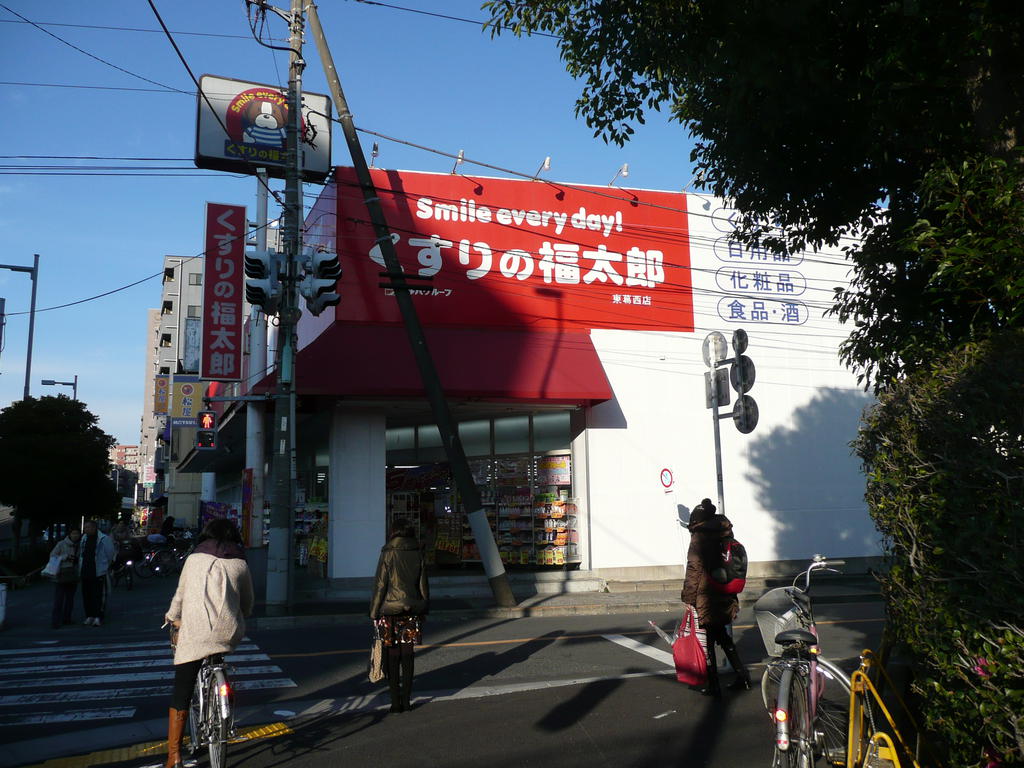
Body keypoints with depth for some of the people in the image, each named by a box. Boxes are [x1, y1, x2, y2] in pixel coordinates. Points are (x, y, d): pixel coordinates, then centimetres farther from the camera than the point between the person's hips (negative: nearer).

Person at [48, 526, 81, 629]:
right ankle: (56, 622, -5)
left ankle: (66, 619, 21)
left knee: (70, 598, 11)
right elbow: (52, 555, -5)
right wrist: (65, 557, -15)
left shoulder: (79, 545, 8)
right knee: (59, 599, -7)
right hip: (61, 575, -5)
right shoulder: (61, 544, -5)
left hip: (73, 576, 5)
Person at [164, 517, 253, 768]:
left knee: (180, 696, 3)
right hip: (230, 633, 2)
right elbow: (247, 604, 17)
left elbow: (180, 594, 18)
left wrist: (172, 617, 37)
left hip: (195, 633, -2)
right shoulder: (240, 564, 11)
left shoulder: (194, 559, 10)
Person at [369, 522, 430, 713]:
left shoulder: (388, 554, -7)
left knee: (392, 657, 4)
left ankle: (395, 701, 6)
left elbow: (380, 586, -7)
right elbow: (423, 586, 7)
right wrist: (423, 610, 16)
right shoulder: (418, 555, 2)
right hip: (412, 611, 3)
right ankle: (406, 700, 15)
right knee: (407, 657, 10)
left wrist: (374, 613, -1)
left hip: (390, 612, -3)